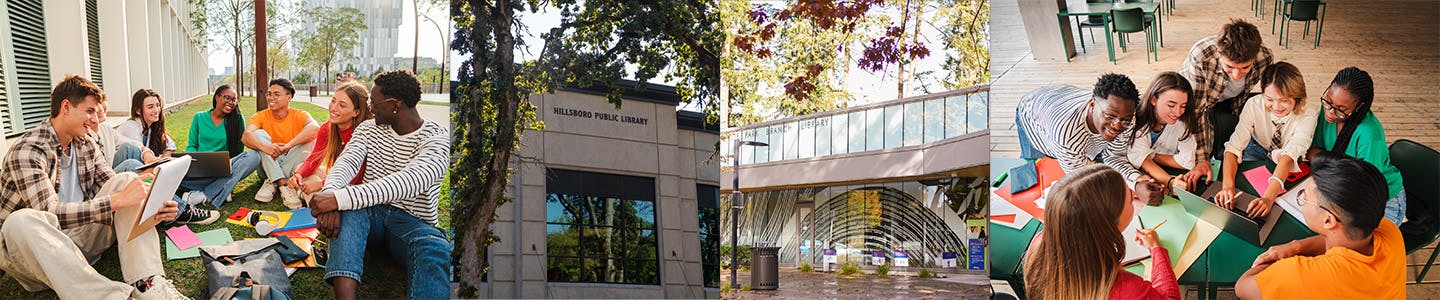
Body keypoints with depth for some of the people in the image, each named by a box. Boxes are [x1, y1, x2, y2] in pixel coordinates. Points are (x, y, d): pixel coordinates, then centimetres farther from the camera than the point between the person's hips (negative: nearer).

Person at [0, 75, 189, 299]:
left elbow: (118, 188, 7)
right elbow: (48, 213, -25)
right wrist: (117, 201, -31)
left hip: (78, 238, 6)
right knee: (22, 221, -38)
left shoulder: (86, 145, 9)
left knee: (126, 179, -9)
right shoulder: (27, 150, -14)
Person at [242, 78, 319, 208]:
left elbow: (314, 128, -31)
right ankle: (283, 184, -32)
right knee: (259, 134, -19)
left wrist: (288, 146, -43)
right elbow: (246, 136, -23)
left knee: (308, 138, -23)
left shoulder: (299, 115, -6)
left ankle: (273, 182, -25)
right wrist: (264, 146, -45)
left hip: (292, 165, -1)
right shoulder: (261, 116, -2)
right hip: (269, 166, 1)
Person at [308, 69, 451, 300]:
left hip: (412, 221, -4)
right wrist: (330, 193, -36)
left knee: (435, 250, -38)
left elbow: (409, 182, -30)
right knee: (347, 210, -32)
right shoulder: (368, 128, 7)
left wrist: (339, 199, -40)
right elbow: (346, 163, -10)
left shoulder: (437, 138, -12)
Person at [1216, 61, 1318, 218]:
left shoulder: (1308, 114, -29)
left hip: (1290, 163, 0)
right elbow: (1234, 147, -32)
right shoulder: (1254, 105, -27)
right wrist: (1228, 186, -51)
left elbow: (1289, 156, -41)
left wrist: (1268, 197, -55)